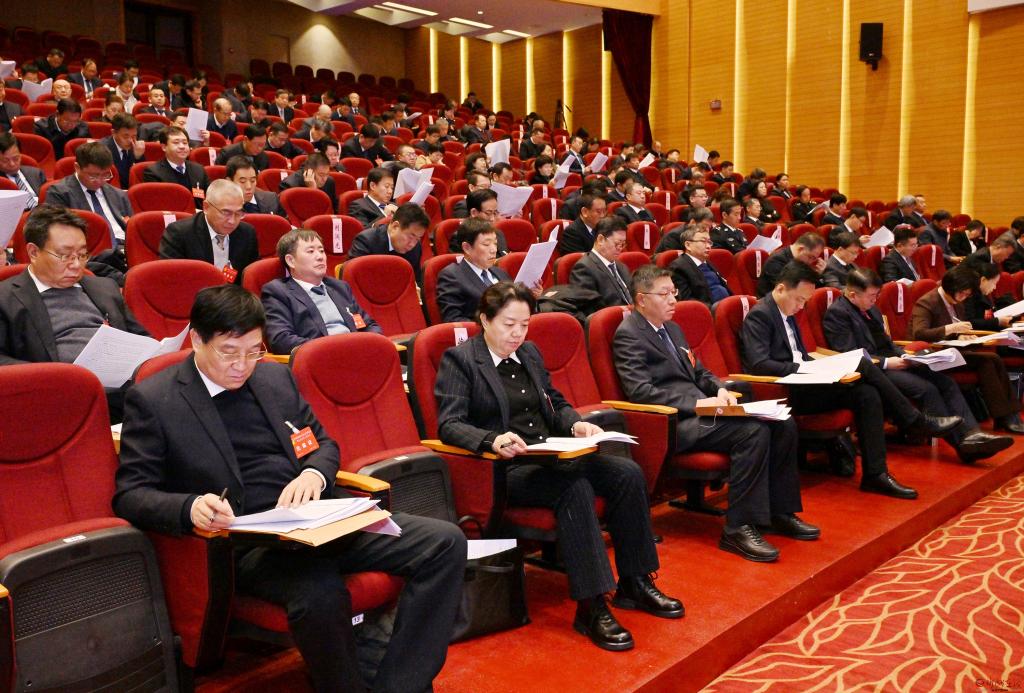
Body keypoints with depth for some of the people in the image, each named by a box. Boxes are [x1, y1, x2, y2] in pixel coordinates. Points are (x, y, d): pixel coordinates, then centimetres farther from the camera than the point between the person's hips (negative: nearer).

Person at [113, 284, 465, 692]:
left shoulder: (276, 377, 15)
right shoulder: (151, 400, 1)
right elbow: (129, 495, -2)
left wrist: (313, 475, -4)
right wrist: (190, 507, -24)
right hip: (244, 542, -5)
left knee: (445, 542, -12)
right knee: (320, 592, -38)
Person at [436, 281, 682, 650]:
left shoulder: (530, 353, 18)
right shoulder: (459, 359, -4)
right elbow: (449, 424, -14)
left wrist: (575, 424, 2)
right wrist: (493, 440, -33)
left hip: (551, 457, 7)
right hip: (506, 469, -7)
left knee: (628, 473, -14)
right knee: (575, 487, -34)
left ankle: (634, 583, -2)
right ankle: (591, 607, -28)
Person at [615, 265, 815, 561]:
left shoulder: (672, 328, 21)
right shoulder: (628, 334, -8)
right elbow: (640, 392, -18)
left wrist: (719, 389, 3)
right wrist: (697, 403, -21)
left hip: (696, 411, 9)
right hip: (672, 424, -9)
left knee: (783, 424, -3)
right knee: (753, 431, -28)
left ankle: (780, 512, 8)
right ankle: (738, 529, -20)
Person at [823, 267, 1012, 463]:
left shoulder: (870, 309, 18)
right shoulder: (836, 313, -11)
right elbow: (850, 355, -18)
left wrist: (902, 354, 5)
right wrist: (886, 363, -19)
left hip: (892, 362, 9)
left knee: (946, 382, -8)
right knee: (927, 388, -25)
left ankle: (970, 434, -17)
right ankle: (961, 441, -18)